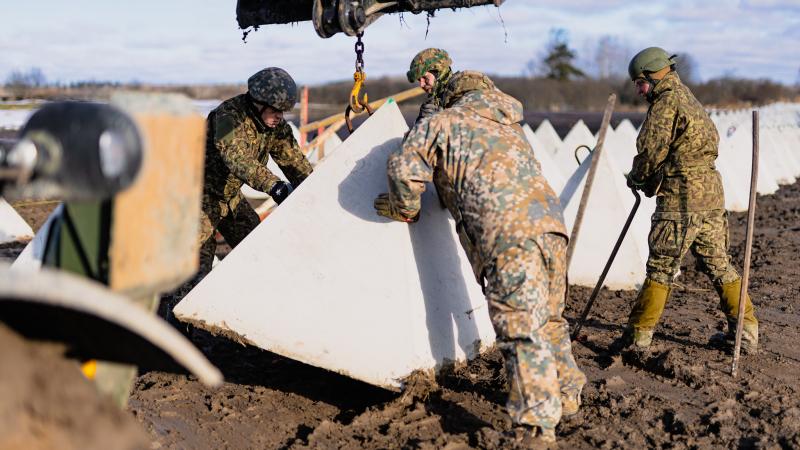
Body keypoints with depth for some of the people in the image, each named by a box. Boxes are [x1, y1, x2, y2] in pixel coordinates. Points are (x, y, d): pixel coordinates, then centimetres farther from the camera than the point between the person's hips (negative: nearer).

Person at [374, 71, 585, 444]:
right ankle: (566, 397, 34)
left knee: (521, 331, -9)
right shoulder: (509, 127, 35)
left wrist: (405, 210, 20)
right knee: (549, 319, 21)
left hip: (508, 233, -7)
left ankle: (537, 426, -12)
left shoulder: (443, 123, 14)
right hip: (549, 221, 7)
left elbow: (405, 167, 2)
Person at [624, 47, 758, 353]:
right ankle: (747, 331, 18)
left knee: (661, 268, -3)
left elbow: (651, 151, -14)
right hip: (712, 194, 9)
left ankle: (639, 335, 4)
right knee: (719, 265, 15)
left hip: (681, 200, -9)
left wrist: (635, 178, 7)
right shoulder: (689, 99, 19)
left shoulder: (666, 103, -10)